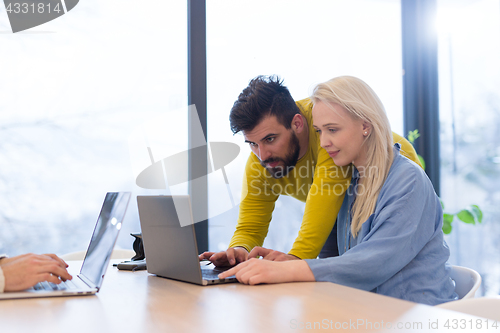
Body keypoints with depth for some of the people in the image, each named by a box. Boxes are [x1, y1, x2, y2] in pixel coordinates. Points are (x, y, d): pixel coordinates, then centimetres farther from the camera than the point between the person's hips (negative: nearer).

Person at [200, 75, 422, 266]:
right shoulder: (258, 163, -19)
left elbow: (326, 191, -48)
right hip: (346, 211, 5)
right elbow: (250, 228, -15)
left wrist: (297, 256, -57)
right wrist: (239, 250, -38)